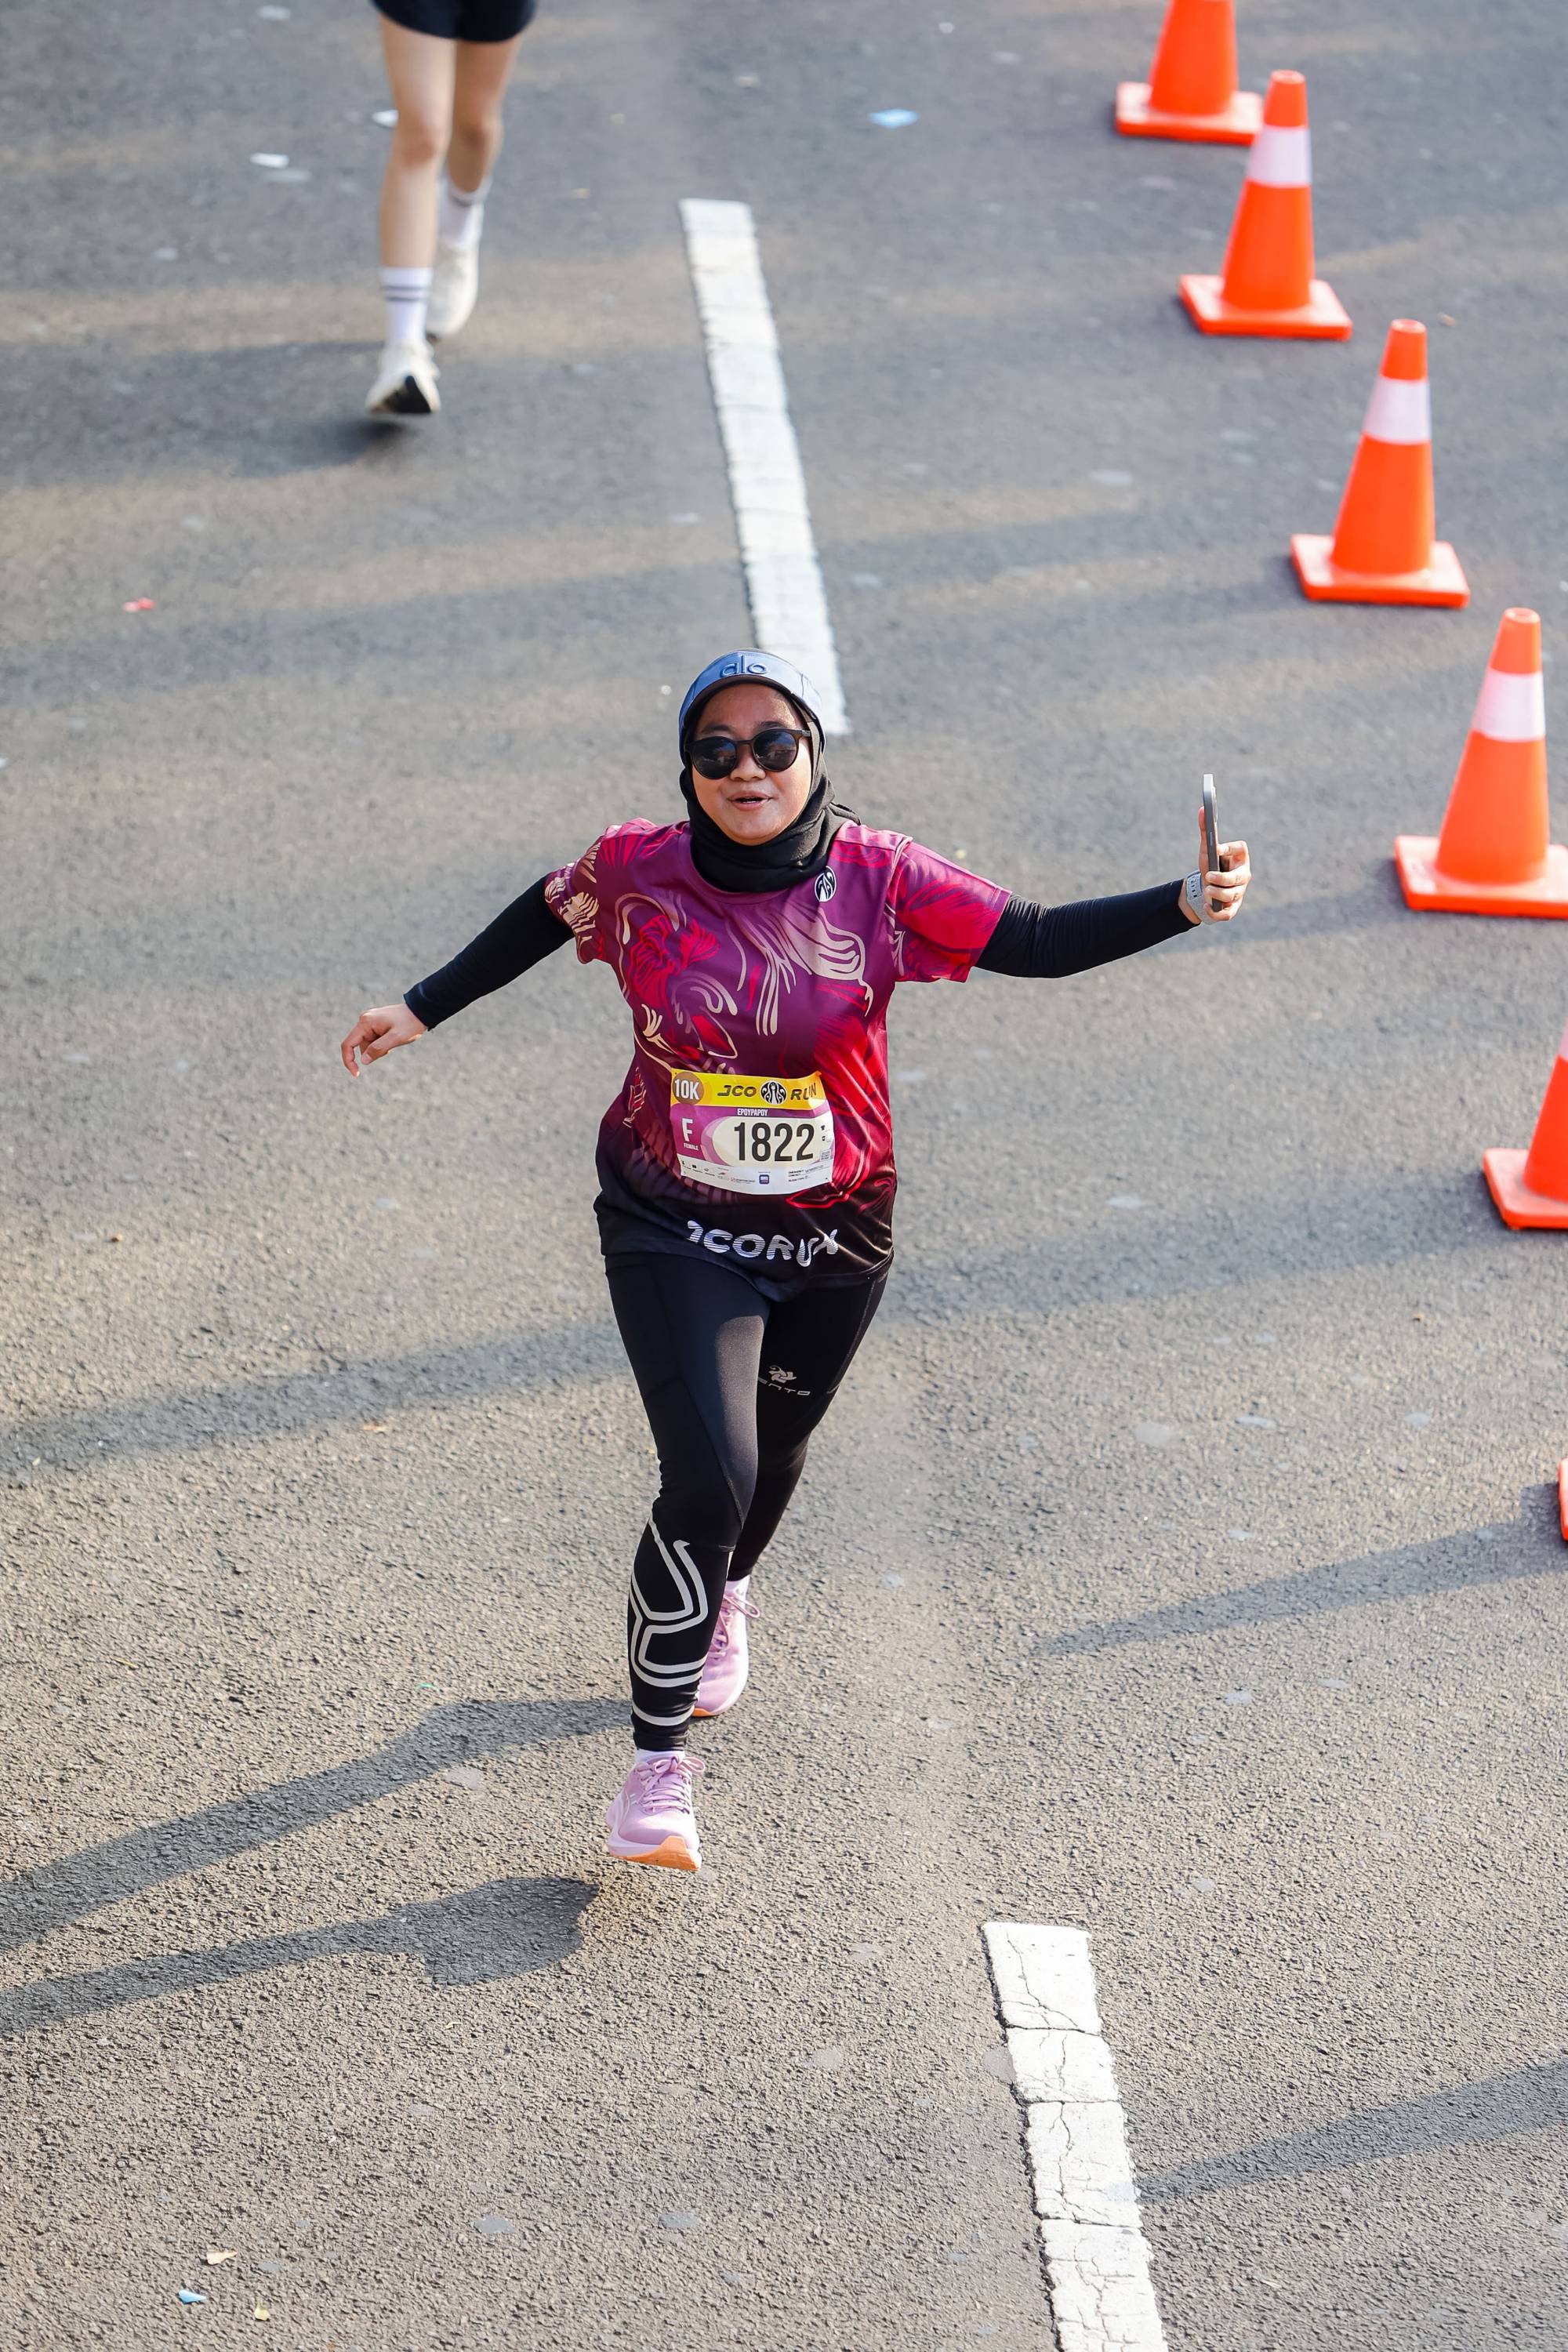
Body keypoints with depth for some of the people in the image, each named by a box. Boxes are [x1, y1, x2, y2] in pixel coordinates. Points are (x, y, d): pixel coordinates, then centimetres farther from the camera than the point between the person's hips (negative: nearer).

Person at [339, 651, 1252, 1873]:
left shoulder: (880, 879, -14)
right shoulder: (636, 870, -13)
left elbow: (1041, 940, -15)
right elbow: (544, 918, 8)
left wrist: (1183, 904, -28)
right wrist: (424, 1008, 13)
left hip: (834, 1235, 2)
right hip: (675, 1230, -2)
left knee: (775, 1452, 23)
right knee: (707, 1477, -18)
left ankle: (725, 1597, 60)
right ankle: (659, 1762, -4)